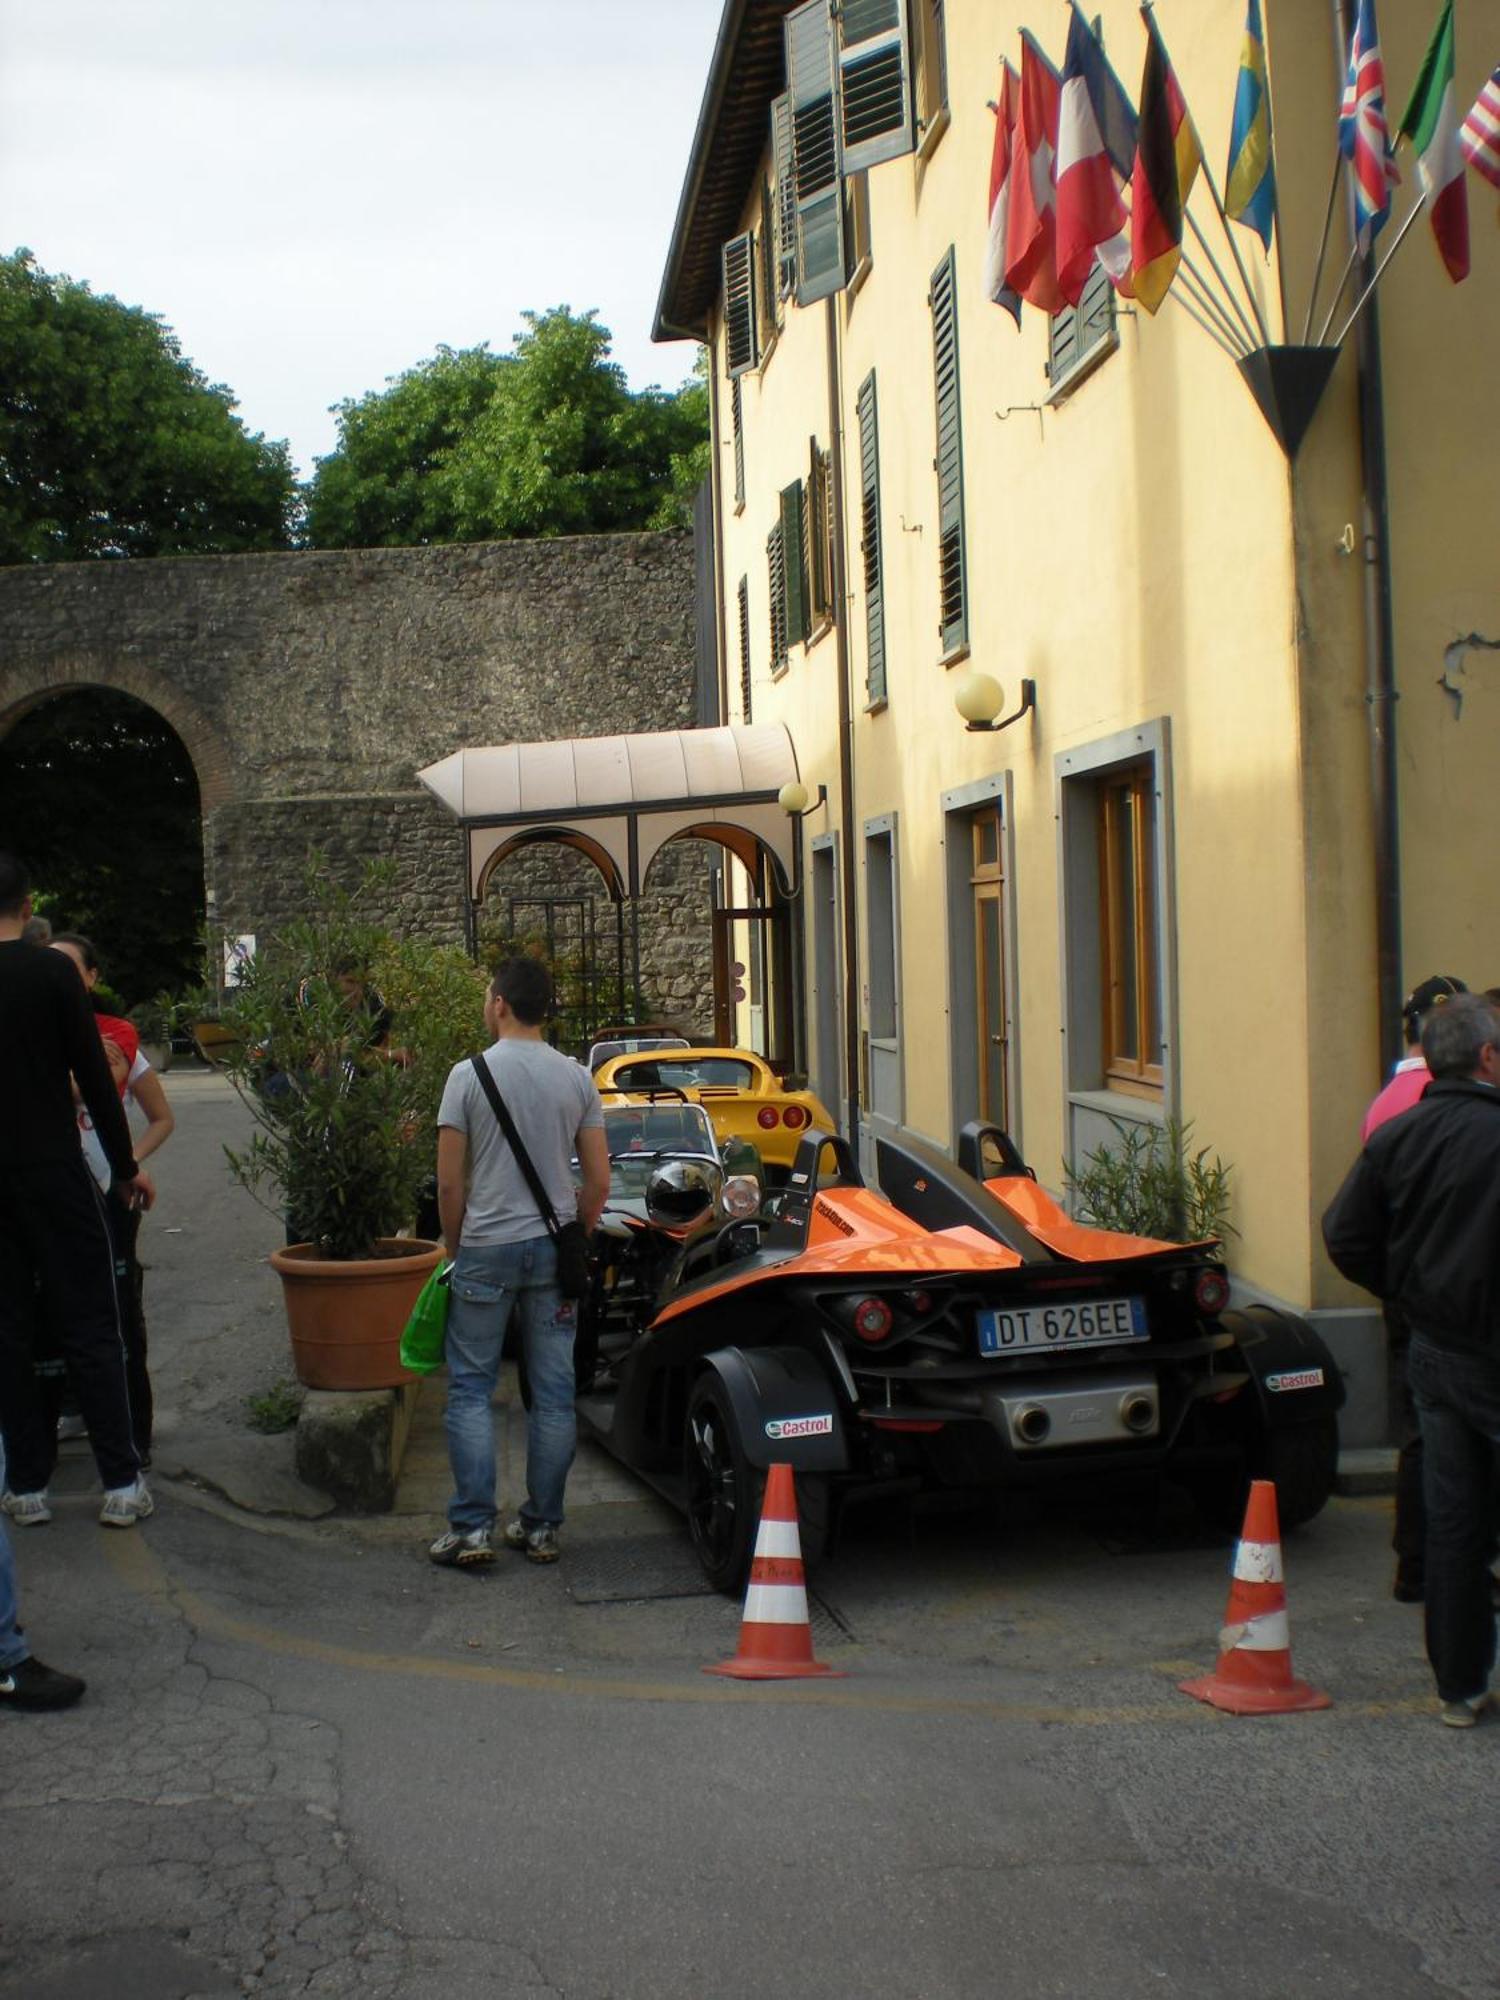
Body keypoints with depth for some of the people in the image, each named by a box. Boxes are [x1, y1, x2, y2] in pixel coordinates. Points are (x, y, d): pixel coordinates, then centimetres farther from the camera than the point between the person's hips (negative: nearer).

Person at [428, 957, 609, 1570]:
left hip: (486, 1248, -3)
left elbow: (450, 1181, -7)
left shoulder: (470, 1075, -8)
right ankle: (541, 1528, 15)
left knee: (471, 1390, 7)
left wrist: (455, 1245, 7)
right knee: (554, 1394, 9)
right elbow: (598, 1180, 2)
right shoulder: (577, 1079, 2)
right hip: (553, 1247, 3)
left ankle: (473, 1528, 4)